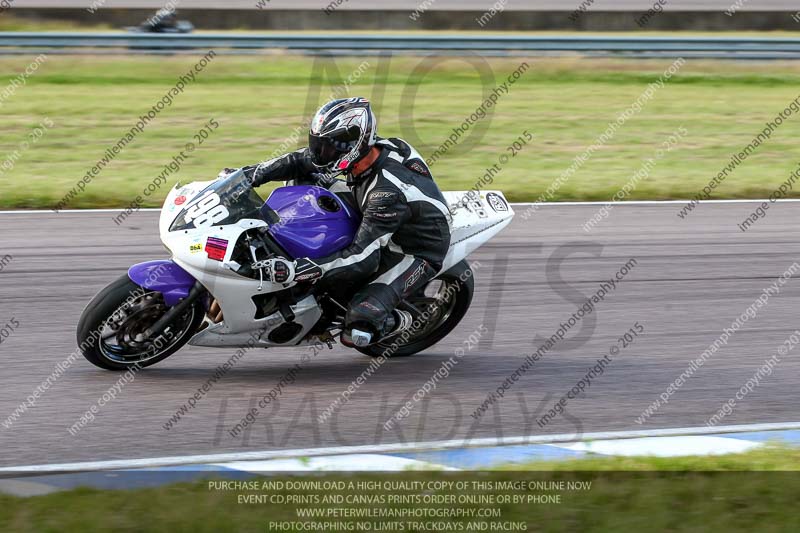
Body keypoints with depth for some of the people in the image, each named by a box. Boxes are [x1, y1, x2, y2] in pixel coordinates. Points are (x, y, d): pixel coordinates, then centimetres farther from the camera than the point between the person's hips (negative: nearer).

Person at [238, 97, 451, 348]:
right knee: (303, 179, 0)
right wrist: (255, 172, -15)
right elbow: (304, 160, -2)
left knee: (357, 331, -29)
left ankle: (402, 321, 3)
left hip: (417, 252, -8)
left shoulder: (388, 192, -39)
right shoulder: (368, 149, -15)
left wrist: (297, 270, -48)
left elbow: (363, 258, -41)